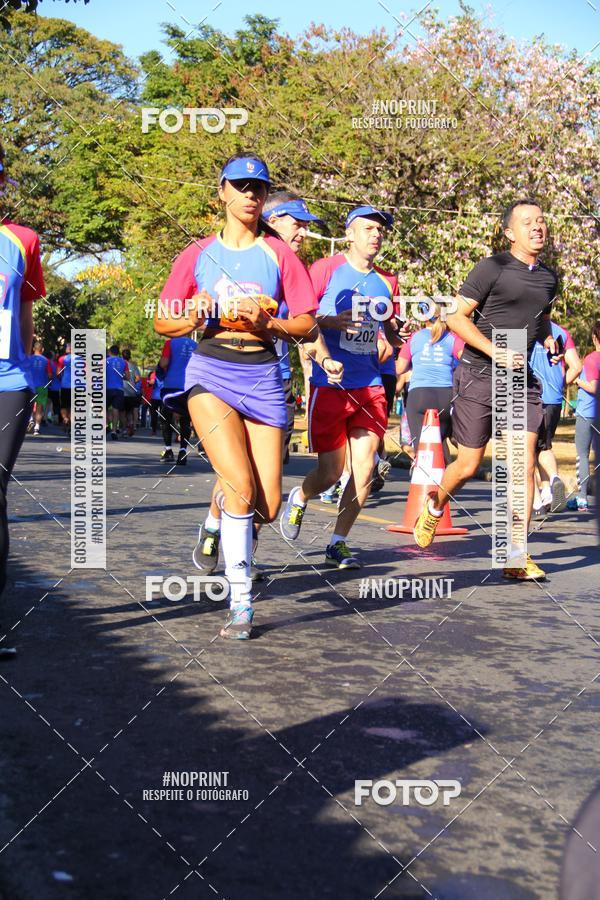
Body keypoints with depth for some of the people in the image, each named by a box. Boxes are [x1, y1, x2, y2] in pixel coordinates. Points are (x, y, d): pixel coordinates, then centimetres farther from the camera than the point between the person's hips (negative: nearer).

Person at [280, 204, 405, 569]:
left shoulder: (387, 281, 14)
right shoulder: (327, 268, -2)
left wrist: (401, 337, 3)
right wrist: (331, 321, -20)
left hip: (370, 385, 5)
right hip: (329, 384, -4)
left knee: (365, 466, -4)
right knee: (331, 472, -2)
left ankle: (338, 543, 12)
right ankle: (299, 498, 33)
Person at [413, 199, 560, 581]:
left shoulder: (549, 277, 13)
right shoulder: (493, 268, -6)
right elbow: (456, 317, -9)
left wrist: (548, 338, 9)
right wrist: (495, 351, -17)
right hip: (479, 377, -5)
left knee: (525, 464, -6)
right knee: (468, 466, 2)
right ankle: (435, 505, 35)